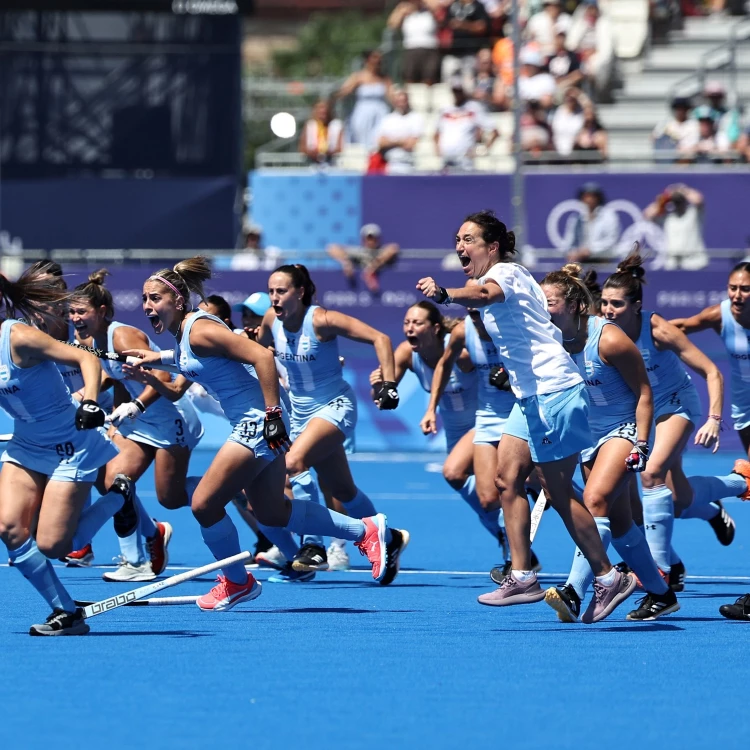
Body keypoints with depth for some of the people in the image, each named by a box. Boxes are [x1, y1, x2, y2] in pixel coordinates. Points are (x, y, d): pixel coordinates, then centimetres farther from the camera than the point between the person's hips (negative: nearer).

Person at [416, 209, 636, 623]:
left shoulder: (505, 272, -12)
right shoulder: (498, 280, 18)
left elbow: (484, 295, -36)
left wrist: (443, 293, -54)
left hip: (553, 393, -10)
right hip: (531, 397, 10)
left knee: (558, 493, -6)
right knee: (507, 478, 3)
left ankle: (608, 577, 2)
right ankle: (521, 577, 3)